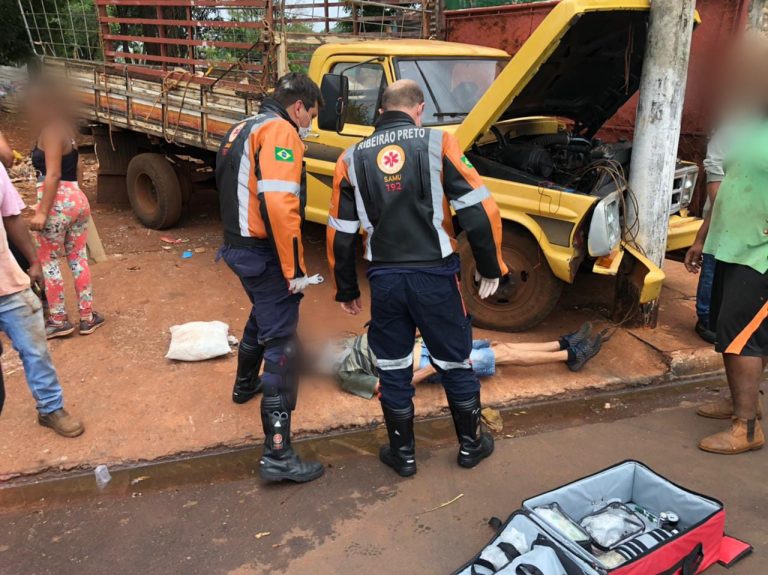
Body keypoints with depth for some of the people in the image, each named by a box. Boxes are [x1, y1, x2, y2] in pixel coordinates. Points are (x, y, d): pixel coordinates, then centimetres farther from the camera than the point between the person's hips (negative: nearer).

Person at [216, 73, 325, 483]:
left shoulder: (245, 129, 17)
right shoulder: (280, 131, -15)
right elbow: (279, 204, -27)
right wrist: (295, 269, -23)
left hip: (239, 246, 10)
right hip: (264, 253, -10)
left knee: (264, 314, 32)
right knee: (281, 344, -9)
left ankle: (245, 384, 55)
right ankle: (278, 456, -9)